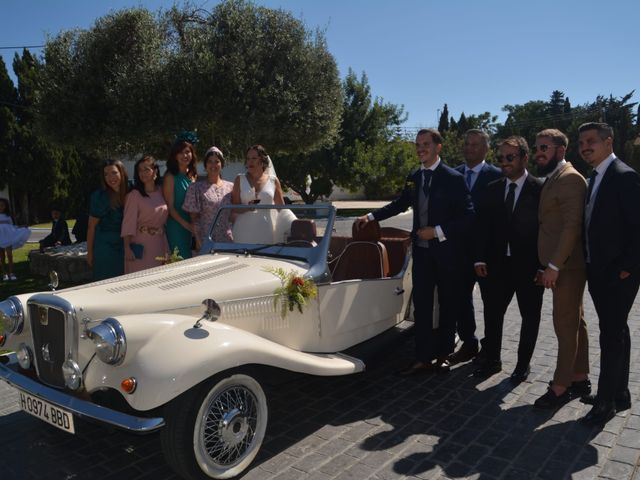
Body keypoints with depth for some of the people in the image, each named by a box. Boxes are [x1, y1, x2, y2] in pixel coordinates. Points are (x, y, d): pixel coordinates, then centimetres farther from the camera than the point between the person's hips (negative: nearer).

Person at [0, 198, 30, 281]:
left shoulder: (8, 216, 12)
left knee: (10, 255, -7)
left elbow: (12, 226, 15)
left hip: (8, 237, 1)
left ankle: (11, 273, -6)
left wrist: (22, 227, 7)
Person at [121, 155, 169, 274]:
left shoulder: (161, 192, 7)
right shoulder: (134, 195, -8)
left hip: (160, 244, 5)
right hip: (141, 246, -5)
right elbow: (129, 223, -11)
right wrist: (127, 247, -17)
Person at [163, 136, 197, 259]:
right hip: (177, 227, -6)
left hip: (191, 228, 6)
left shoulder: (193, 176, 12)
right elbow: (170, 207, -10)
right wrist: (186, 224, -18)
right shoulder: (171, 177, -6)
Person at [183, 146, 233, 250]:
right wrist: (198, 241, -7)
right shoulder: (196, 187, 4)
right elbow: (194, 217, 1)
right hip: (205, 240, -2)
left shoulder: (230, 187, 12)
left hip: (228, 240, 3)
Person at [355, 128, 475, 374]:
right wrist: (371, 216, 11)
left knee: (448, 305, 10)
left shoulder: (453, 178, -11)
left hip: (447, 252, -4)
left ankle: (442, 355, 26)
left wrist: (438, 231, -20)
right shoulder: (413, 177, 5)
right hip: (421, 251, 4)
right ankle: (423, 358, 13)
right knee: (421, 305, 4)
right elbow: (399, 204, 20)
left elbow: (467, 216, -13)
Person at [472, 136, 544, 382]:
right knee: (492, 312, 9)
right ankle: (491, 359, 26)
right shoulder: (492, 189, 4)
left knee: (530, 316, 11)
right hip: (498, 264, 3)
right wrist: (480, 259, -2)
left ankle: (523, 363, 28)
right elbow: (482, 226, 5)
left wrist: (544, 265, -13)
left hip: (529, 266, -3)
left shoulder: (540, 189, -8)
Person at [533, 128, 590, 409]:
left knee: (566, 325, -2)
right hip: (559, 265, 9)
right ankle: (579, 379, 27)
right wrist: (548, 265, 13)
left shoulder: (569, 178, -13)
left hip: (567, 266, -9)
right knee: (574, 323, 16)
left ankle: (561, 387, 8)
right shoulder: (552, 180, 16)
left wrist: (554, 265, -21)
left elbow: (572, 226, -20)